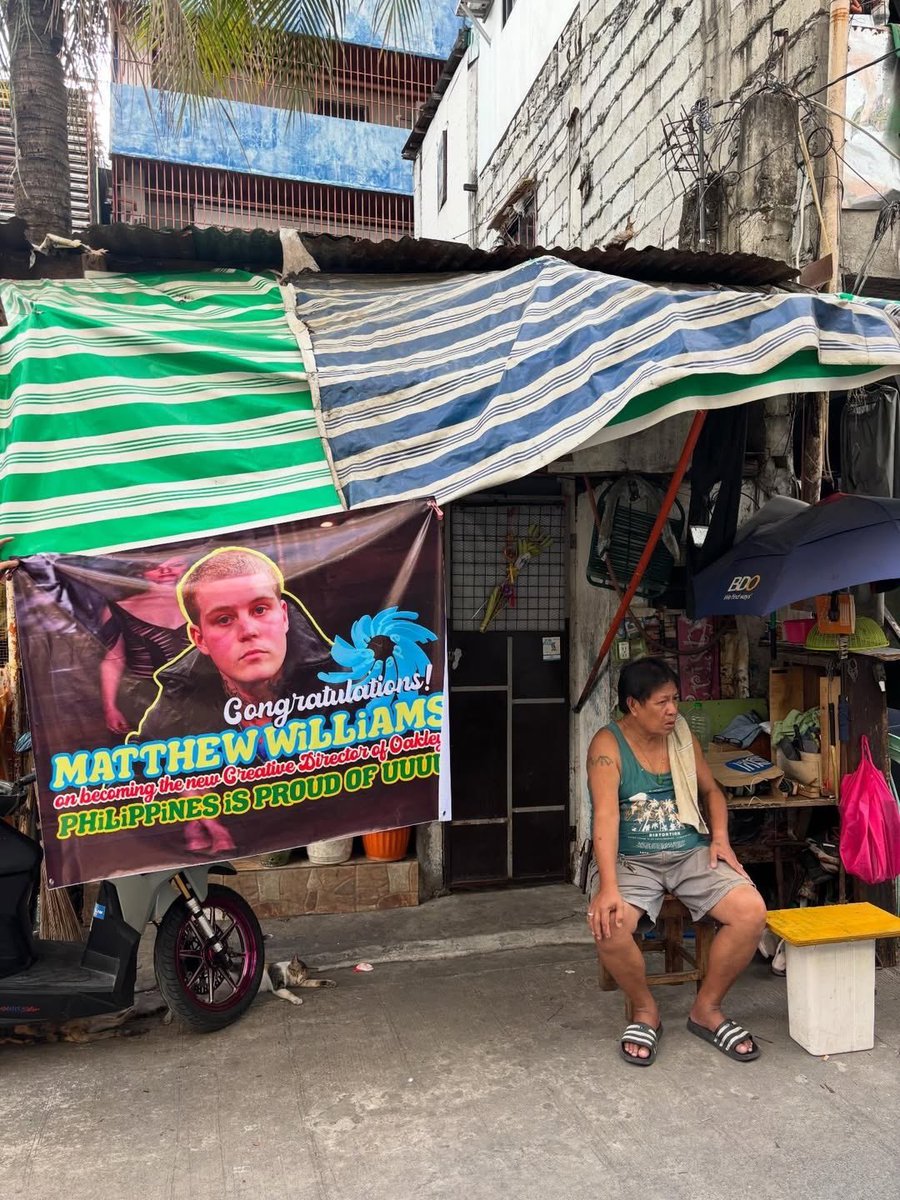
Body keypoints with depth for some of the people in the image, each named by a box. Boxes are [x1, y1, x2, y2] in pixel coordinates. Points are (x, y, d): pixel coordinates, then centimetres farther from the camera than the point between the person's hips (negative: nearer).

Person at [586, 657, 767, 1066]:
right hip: (633, 860, -4)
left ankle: (707, 1009, 3)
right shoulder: (608, 744, -11)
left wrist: (720, 837, 0)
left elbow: (711, 791, 19)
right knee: (609, 924, -32)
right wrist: (608, 887, -32)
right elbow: (606, 815, -22)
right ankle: (644, 1010, 1)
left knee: (752, 911, -21)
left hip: (692, 853, 4)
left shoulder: (683, 736, 5)